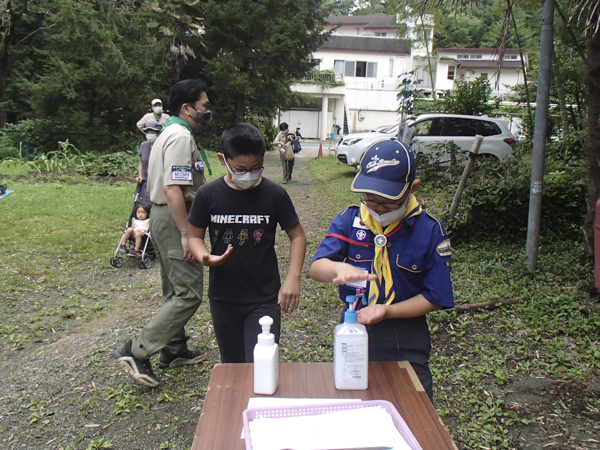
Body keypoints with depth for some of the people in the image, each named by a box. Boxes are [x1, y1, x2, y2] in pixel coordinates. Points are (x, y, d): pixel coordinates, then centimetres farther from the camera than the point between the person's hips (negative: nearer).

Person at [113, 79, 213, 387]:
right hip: (174, 220, -11)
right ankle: (137, 351, -7)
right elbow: (173, 189, -25)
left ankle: (174, 350, 30)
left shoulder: (170, 134, 18)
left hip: (162, 216, 11)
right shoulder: (181, 137, -16)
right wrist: (186, 233, -25)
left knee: (175, 291, 18)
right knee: (188, 294, -9)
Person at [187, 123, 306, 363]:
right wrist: (204, 257, -19)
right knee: (232, 367, 16)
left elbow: (297, 235, 1)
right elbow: (195, 236, 4)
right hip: (223, 298, 2)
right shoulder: (208, 195, -6)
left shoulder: (275, 194, -8)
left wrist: (293, 277, -10)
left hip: (265, 299, -2)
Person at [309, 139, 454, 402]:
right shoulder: (349, 220, -5)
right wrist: (339, 268, -37)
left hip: (406, 341, -1)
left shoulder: (429, 230, -11)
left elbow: (434, 298, -9)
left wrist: (387, 312, -22)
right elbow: (317, 267, -14)